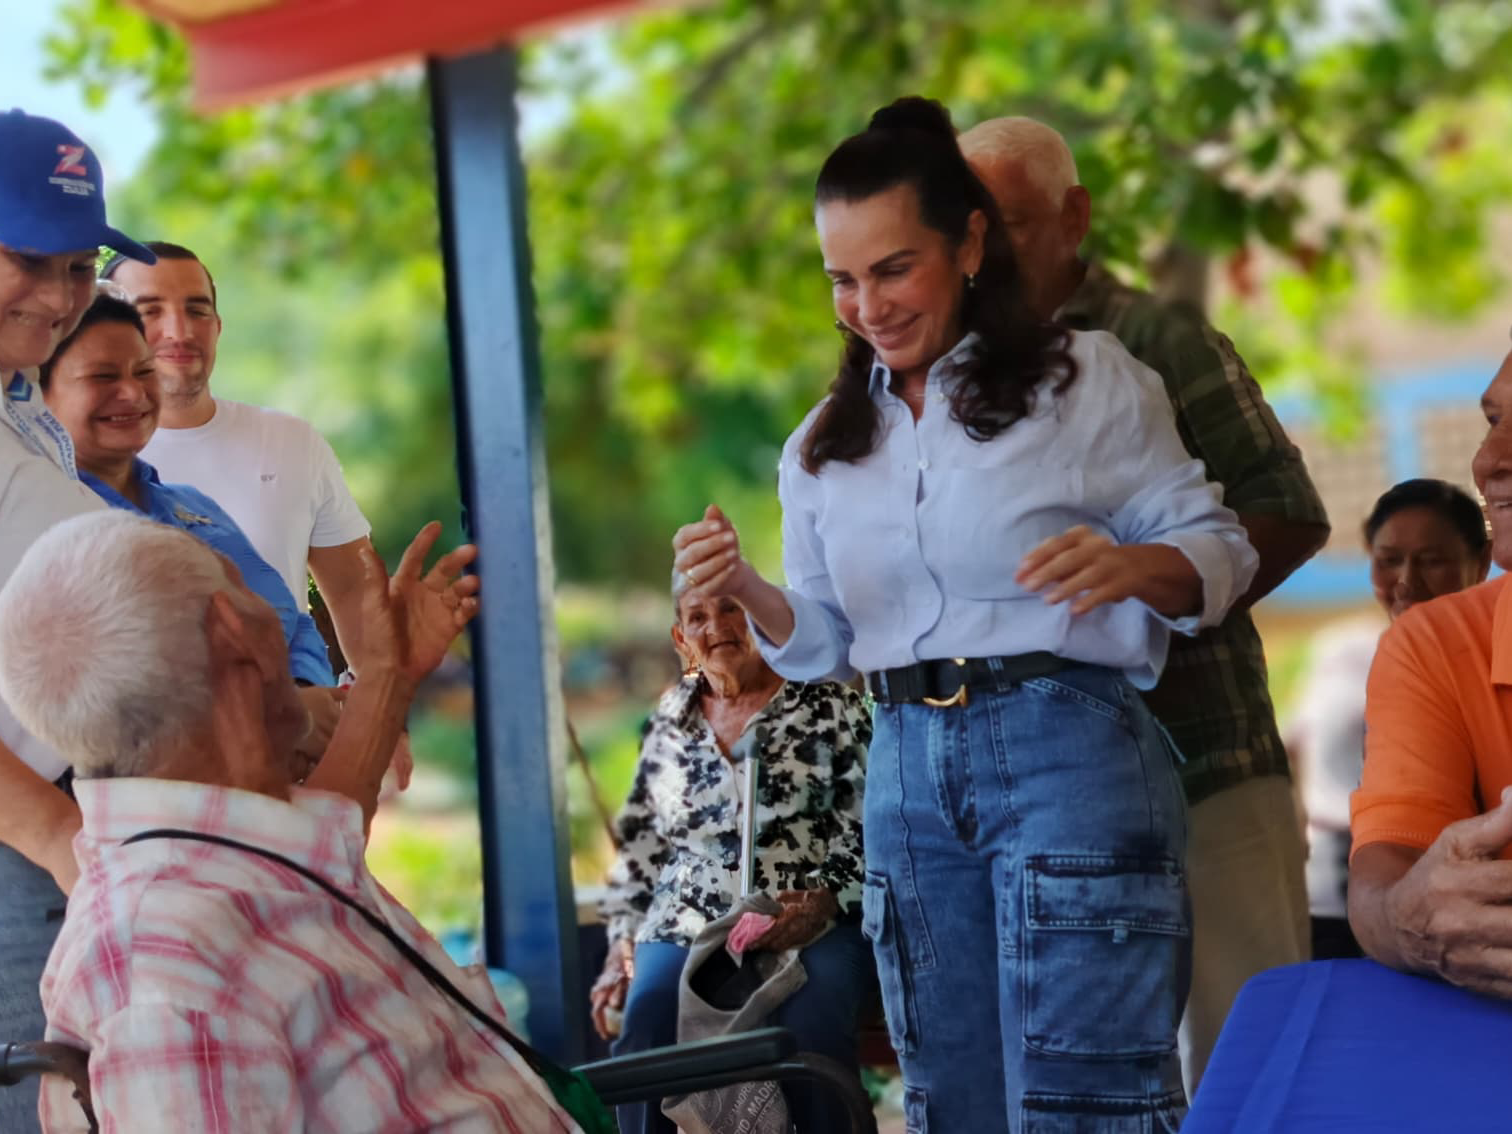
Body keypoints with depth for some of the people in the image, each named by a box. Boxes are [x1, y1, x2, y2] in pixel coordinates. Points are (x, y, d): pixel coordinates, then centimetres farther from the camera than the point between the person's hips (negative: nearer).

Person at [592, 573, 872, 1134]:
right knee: (646, 1029, -29)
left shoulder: (827, 705, 6)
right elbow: (640, 846, 23)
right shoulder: (670, 722, 18)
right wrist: (623, 942, 12)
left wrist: (820, 902, -14)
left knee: (807, 1030, -36)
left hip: (812, 923, -3)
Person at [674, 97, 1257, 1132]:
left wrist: (1131, 566, -22)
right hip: (907, 766, 5)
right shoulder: (824, 447, 13)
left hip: (1067, 747, -5)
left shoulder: (1086, 381, -1)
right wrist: (746, 593, -3)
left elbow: (1219, 548, -1)